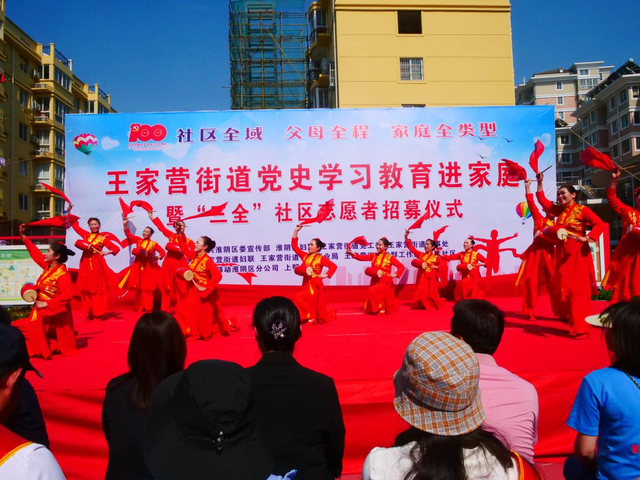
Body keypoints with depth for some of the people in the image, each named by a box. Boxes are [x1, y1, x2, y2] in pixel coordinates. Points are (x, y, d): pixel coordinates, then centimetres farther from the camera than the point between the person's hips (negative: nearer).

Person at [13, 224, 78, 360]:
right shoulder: (48, 266, 1)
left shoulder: (62, 274, -24)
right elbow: (36, 254, 13)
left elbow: (67, 294, -35)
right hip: (43, 310, 9)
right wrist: (23, 237, 12)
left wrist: (46, 304, -31)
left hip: (54, 312, -9)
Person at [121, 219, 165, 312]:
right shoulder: (138, 240, 5)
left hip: (148, 267, -3)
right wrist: (125, 225, -8)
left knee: (147, 287, 0)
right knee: (138, 287, 9)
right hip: (138, 266, 3)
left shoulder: (153, 244, -3)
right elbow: (129, 235, 3)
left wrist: (159, 256, -26)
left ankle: (147, 307, 5)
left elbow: (162, 251, -6)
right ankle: (139, 306, 18)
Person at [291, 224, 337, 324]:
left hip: (315, 285, -6)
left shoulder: (321, 258, -5)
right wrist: (296, 231, 5)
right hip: (306, 284, 6)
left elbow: (333, 266, -9)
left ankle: (311, 316, -12)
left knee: (298, 297, -23)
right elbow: (294, 246, 9)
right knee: (311, 306, 8)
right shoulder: (305, 256, 9)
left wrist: (326, 275, -18)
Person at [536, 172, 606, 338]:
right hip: (563, 253, 7)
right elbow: (542, 200, 16)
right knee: (566, 288, 8)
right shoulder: (559, 210, 11)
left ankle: (581, 327, -4)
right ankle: (573, 324, 16)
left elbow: (600, 224, -15)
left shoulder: (582, 210, -6)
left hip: (578, 253, -6)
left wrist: (587, 238, -23)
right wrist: (540, 182, 12)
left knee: (578, 289, -6)